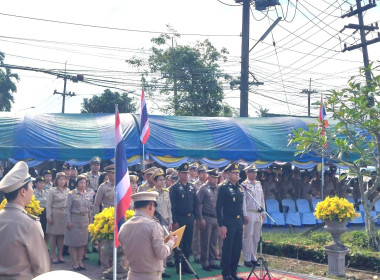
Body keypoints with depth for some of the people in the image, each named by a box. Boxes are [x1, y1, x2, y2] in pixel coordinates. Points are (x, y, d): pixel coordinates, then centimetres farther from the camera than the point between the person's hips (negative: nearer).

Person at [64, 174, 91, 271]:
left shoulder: (87, 194, 10)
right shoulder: (71, 194, -5)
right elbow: (67, 208, -7)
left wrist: (89, 220, 14)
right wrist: (68, 221, -13)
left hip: (84, 220, 5)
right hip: (74, 220, -5)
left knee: (83, 242, 7)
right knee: (73, 242, -1)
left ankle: (80, 262, 16)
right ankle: (75, 263, 6)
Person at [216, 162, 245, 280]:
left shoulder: (239, 188, 13)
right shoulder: (223, 188, -9)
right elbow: (218, 208, -11)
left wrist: (242, 222, 17)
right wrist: (221, 225, -15)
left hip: (239, 222, 7)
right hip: (229, 222, -7)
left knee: (237, 248, 10)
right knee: (227, 248, 0)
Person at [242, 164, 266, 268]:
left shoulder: (259, 184, 14)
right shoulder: (244, 185, -4)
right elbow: (243, 201, -9)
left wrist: (263, 212, 12)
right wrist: (245, 215, -13)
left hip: (258, 214, 6)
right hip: (249, 214, -6)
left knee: (256, 237, 9)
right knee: (248, 237, -5)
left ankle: (253, 258, 17)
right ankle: (247, 259, 1)